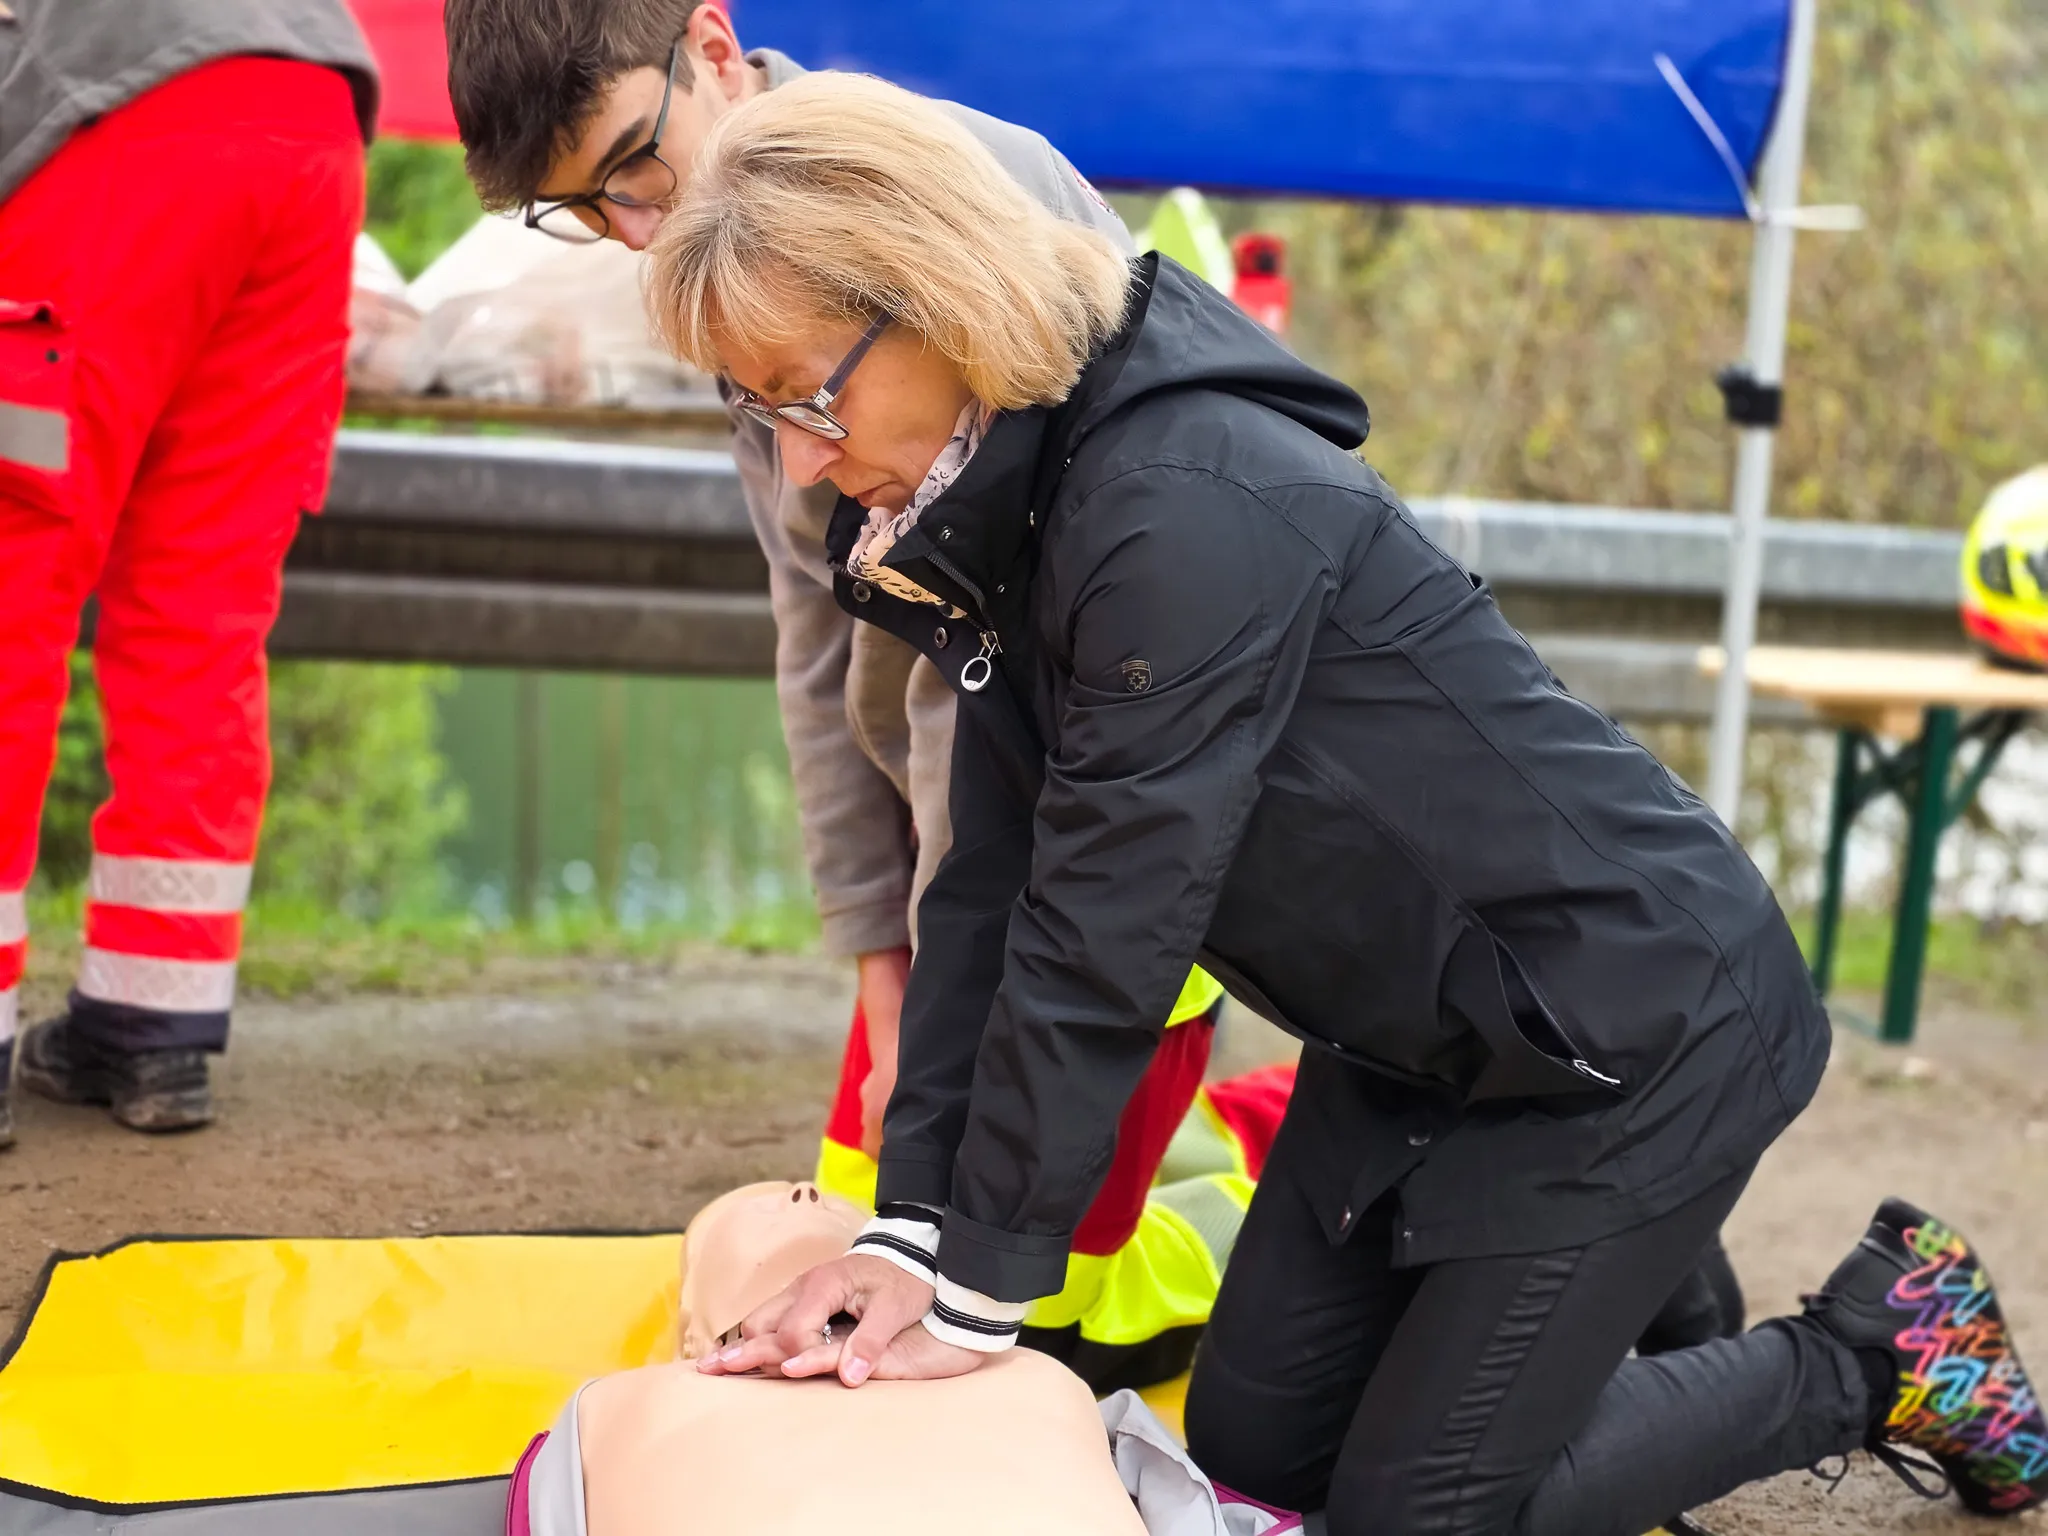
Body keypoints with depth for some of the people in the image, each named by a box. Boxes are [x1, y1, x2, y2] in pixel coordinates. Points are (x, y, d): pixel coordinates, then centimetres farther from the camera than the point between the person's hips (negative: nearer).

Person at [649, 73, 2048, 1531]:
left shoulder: (1190, 507, -30)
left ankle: (1877, 1340, 17)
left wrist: (978, 1290, -20)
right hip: (1422, 1036, 9)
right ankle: (1627, 1274, 31)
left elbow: (1105, 930, -28)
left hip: (1642, 1024, -9)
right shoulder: (1014, 508, -1)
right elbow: (995, 886, -2)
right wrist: (914, 1229, -8)